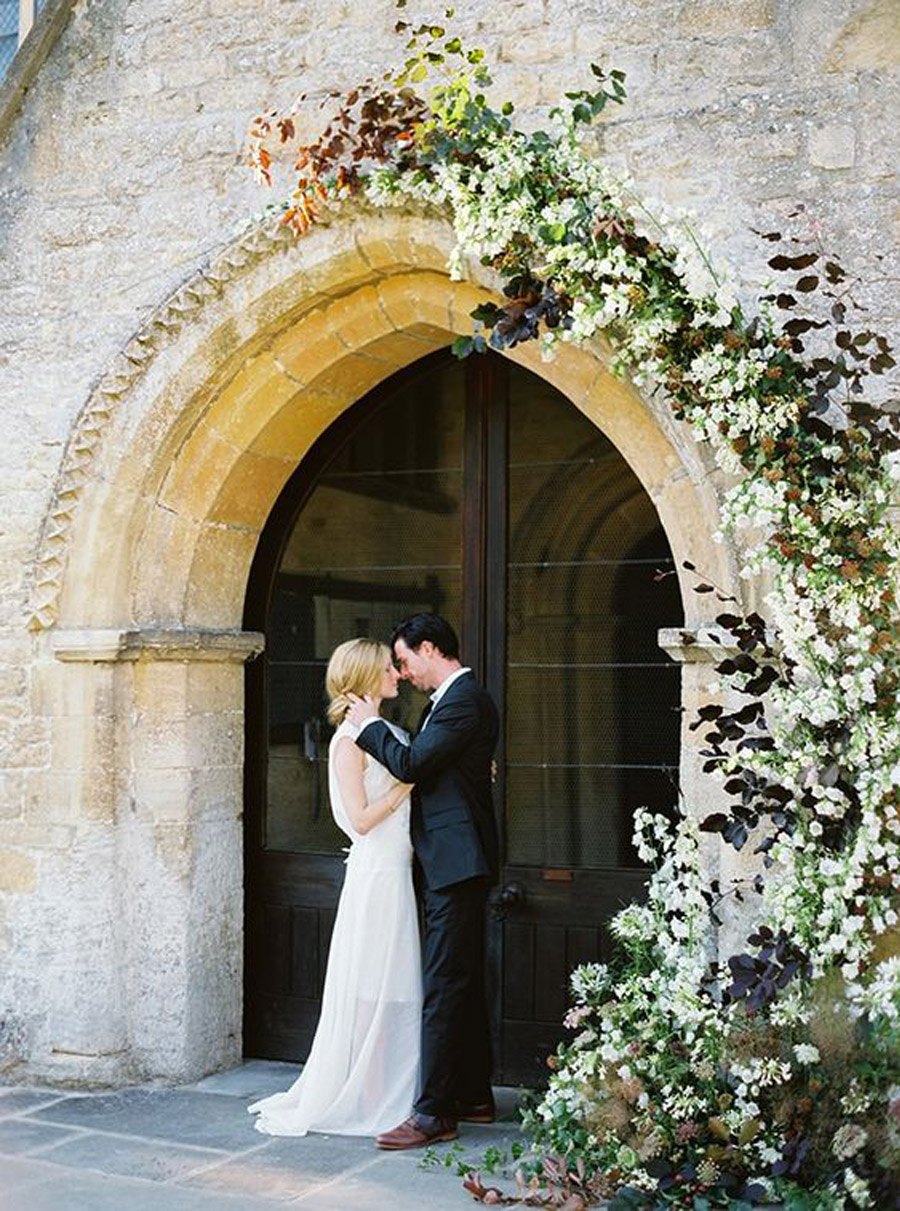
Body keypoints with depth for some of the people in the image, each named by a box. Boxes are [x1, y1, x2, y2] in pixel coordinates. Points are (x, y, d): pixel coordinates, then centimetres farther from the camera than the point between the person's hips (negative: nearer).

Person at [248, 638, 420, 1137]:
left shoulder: (389, 732, 13)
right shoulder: (350, 739, -12)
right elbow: (361, 819, -16)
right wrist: (407, 785, -13)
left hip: (398, 875, 8)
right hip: (374, 876, -8)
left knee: (396, 991, 11)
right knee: (365, 991, 0)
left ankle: (384, 1095, 20)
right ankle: (340, 1101, 11)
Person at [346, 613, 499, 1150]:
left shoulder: (464, 700, -15)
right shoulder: (458, 696, 17)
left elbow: (410, 764, -19)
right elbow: (424, 766, 20)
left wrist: (370, 725, -6)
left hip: (456, 862, -11)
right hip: (455, 863, 11)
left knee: (445, 986, -9)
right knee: (464, 981, 16)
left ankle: (434, 1113, -6)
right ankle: (474, 1095, 24)